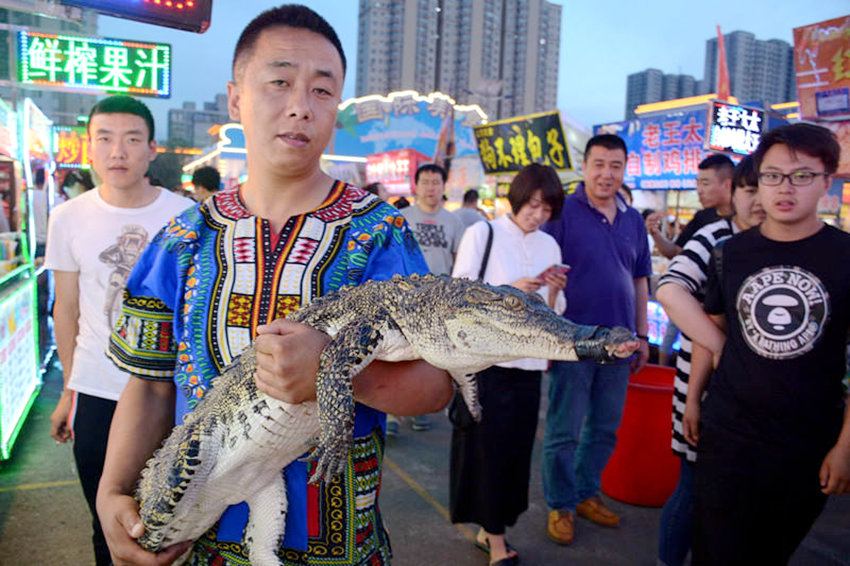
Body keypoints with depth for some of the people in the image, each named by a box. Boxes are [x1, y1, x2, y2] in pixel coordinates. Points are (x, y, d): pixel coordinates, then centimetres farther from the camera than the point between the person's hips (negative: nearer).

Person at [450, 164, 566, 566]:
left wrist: (554, 291, -9)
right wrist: (509, 290, -20)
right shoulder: (482, 234, -5)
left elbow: (551, 314, 12)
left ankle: (489, 530, 27)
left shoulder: (549, 245, 10)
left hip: (528, 362, 5)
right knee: (488, 447, 1)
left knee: (516, 448, 10)